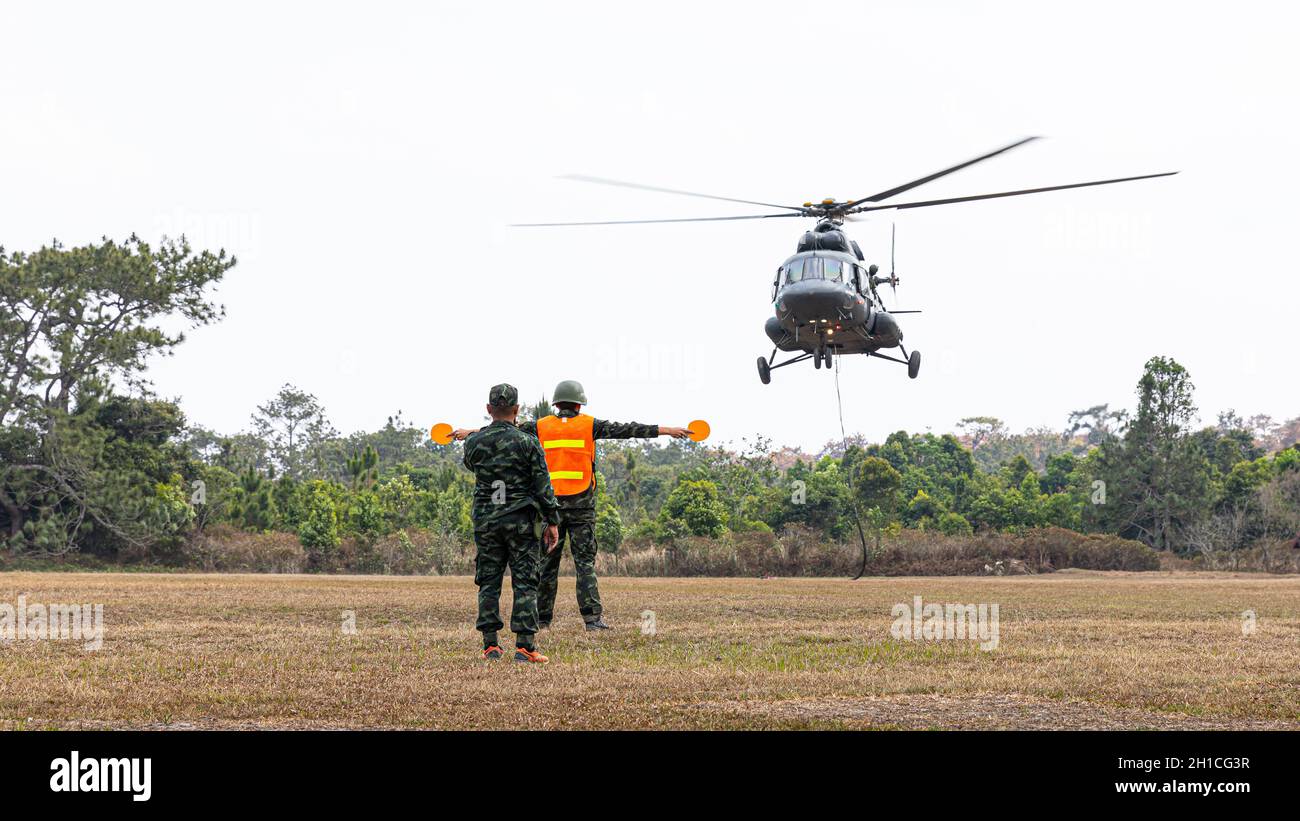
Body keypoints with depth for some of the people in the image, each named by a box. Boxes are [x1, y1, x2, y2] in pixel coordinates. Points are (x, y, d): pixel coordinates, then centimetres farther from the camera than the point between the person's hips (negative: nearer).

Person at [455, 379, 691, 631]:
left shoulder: (541, 427, 6)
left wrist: (469, 432, 25)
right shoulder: (589, 425, 1)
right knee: (585, 562, -1)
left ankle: (541, 618, 12)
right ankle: (593, 617, -11)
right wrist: (668, 430, 5)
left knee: (547, 562, 9)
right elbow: (626, 429, 2)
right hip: (582, 504, -2)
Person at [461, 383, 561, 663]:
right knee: (525, 583, 1)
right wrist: (553, 522, -1)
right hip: (520, 519, -2)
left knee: (488, 582, 8)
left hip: (485, 519, 2)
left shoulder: (473, 443, -1)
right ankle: (524, 646, -4)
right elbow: (543, 485, -7)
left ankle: (490, 645, 5)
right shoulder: (528, 443, -8)